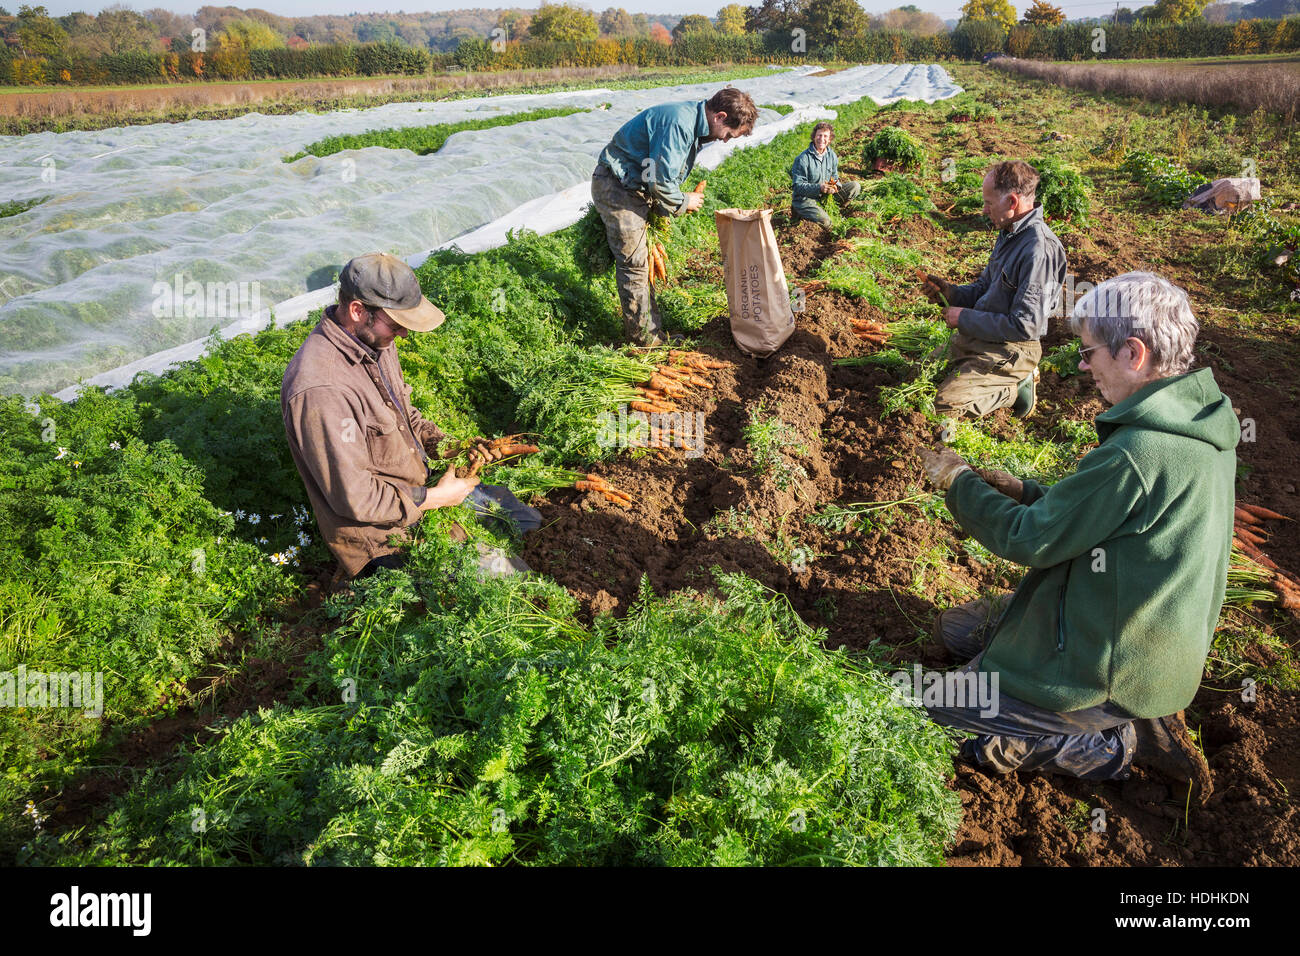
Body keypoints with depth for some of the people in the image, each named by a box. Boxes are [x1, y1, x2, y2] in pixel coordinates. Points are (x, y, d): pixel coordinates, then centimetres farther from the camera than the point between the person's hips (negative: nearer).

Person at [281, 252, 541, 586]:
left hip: (418, 487, 9)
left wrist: (445, 445, -3)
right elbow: (353, 498, -29)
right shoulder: (320, 391, -34)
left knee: (526, 519, 18)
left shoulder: (373, 339, -4)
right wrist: (435, 498, -19)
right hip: (382, 529, -9)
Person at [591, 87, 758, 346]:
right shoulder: (678, 123, -25)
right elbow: (660, 180, -24)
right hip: (616, 188, -10)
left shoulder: (694, 126, 8)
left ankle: (653, 331, 24)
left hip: (634, 188, 10)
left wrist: (664, 208, 5)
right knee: (634, 265, -5)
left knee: (642, 263, 15)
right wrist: (683, 202, -7)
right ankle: (645, 340, 4)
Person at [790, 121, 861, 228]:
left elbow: (835, 178, 11)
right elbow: (798, 185, -19)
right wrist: (819, 187, -33)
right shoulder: (803, 158, -18)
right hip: (805, 198, -6)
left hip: (825, 194, 6)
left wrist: (835, 186, -15)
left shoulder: (831, 155, 2)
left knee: (855, 186, 0)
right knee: (825, 223, -24)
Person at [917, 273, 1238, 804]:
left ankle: (1114, 743, 3)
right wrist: (1023, 492, 1)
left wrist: (959, 480, -7)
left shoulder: (1136, 455, -33)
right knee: (954, 629, 20)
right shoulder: (1198, 428, -1)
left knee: (941, 701, 1)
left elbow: (1029, 540, -22)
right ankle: (1131, 718, 12)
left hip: (1115, 673, -10)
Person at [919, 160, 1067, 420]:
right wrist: (951, 293, -1)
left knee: (945, 404, -20)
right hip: (978, 338, 10)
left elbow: (1025, 327, -26)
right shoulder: (1009, 234, 7)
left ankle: (1016, 388, 2)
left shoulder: (1039, 250, -24)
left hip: (1008, 352, -10)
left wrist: (965, 318, -17)